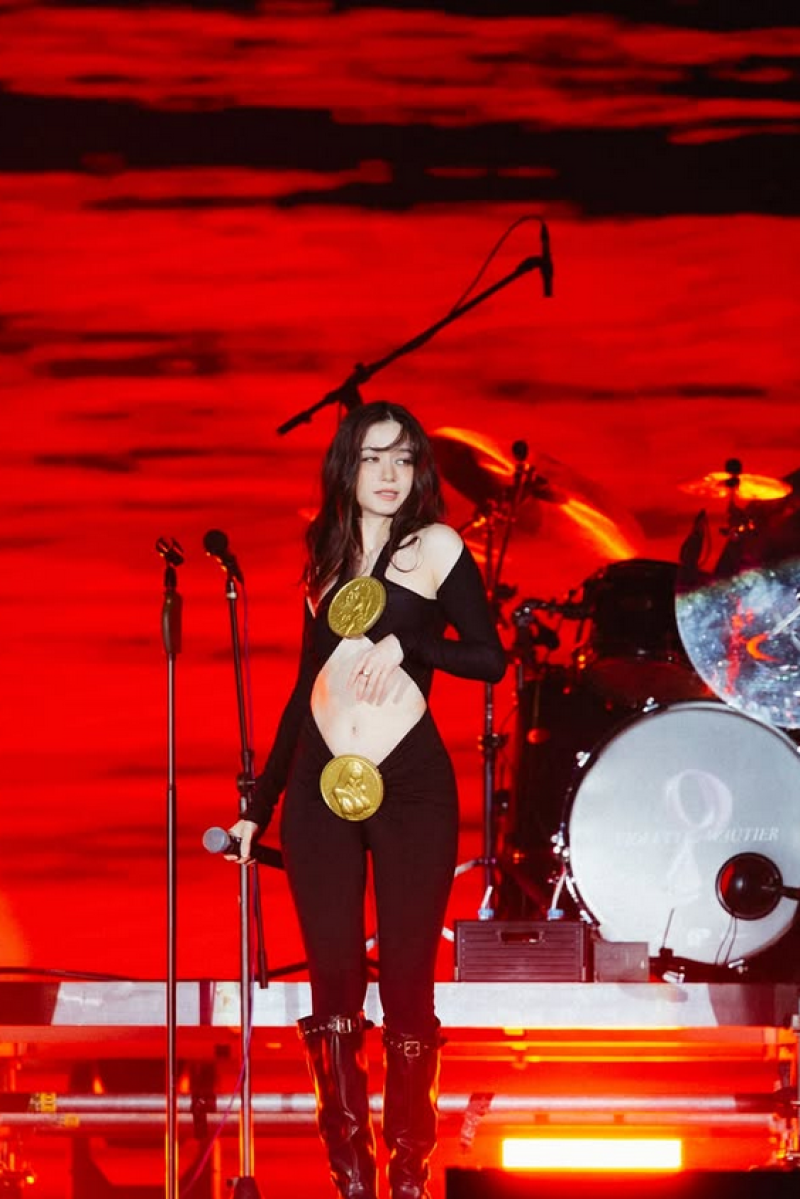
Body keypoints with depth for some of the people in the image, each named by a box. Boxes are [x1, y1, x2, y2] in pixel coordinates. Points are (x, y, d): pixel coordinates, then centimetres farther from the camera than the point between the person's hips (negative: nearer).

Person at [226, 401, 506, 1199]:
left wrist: (405, 644, -15)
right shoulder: (327, 564, 15)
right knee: (334, 983, 0)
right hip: (321, 789, 4)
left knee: (405, 985, -3)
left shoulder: (436, 547, 3)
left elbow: (491, 659, -1)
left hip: (411, 786, -3)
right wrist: (258, 805, 16)